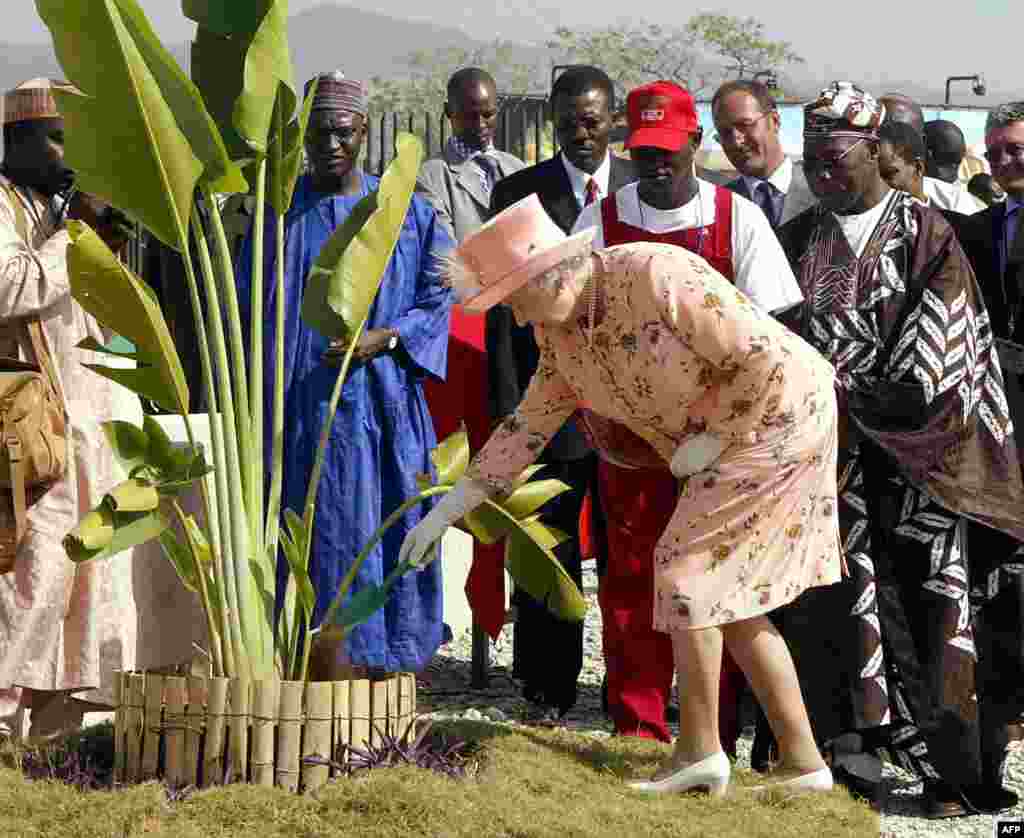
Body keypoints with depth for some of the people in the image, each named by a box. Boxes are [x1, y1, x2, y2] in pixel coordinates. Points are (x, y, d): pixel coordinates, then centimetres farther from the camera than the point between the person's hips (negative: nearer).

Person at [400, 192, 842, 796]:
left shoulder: (659, 278, -27)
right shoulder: (561, 330, 0)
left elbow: (766, 359, -26)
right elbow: (529, 426, 8)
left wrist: (712, 439, -18)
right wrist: (448, 510, 7)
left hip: (778, 421, -9)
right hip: (720, 439, 9)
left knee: (686, 568, -8)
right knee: (731, 604, 8)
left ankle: (700, 750, 3)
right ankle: (804, 761, 13)